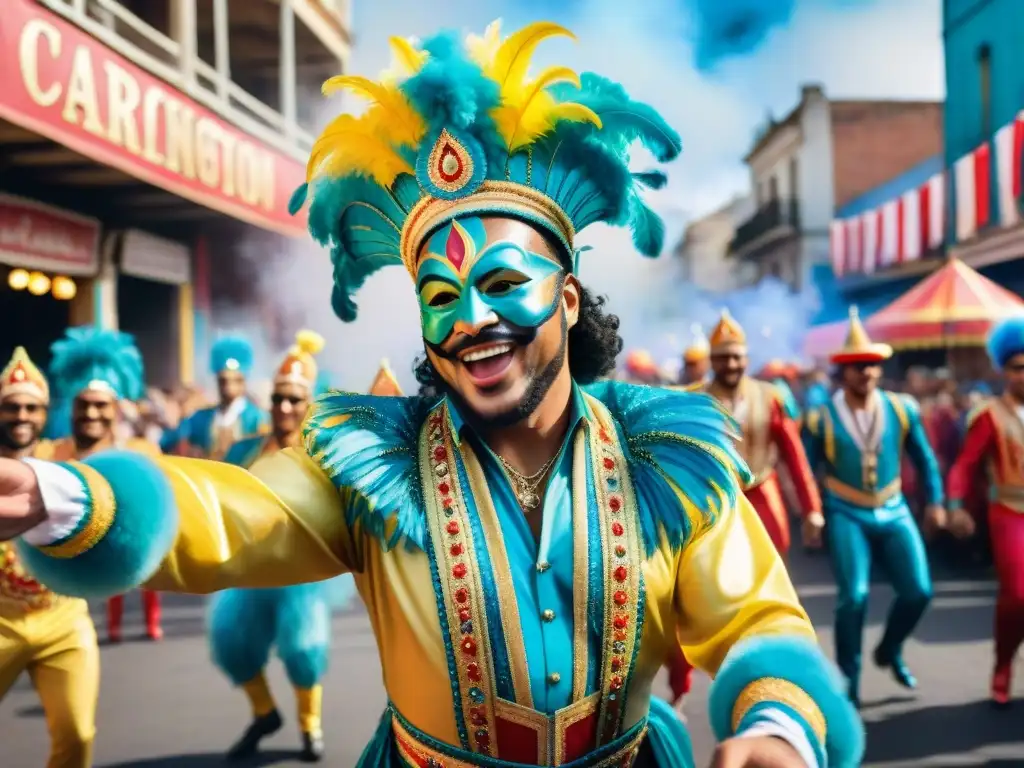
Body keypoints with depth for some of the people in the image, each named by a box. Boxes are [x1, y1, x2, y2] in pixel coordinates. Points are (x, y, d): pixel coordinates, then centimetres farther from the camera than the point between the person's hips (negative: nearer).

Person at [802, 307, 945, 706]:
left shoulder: (902, 409, -2)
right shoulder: (821, 419, -10)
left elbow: (925, 459, 11)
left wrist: (935, 501, 10)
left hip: (894, 511, 4)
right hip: (847, 515, -3)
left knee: (918, 591, -1)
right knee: (854, 595, -13)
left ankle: (889, 652, 28)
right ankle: (848, 677, 8)